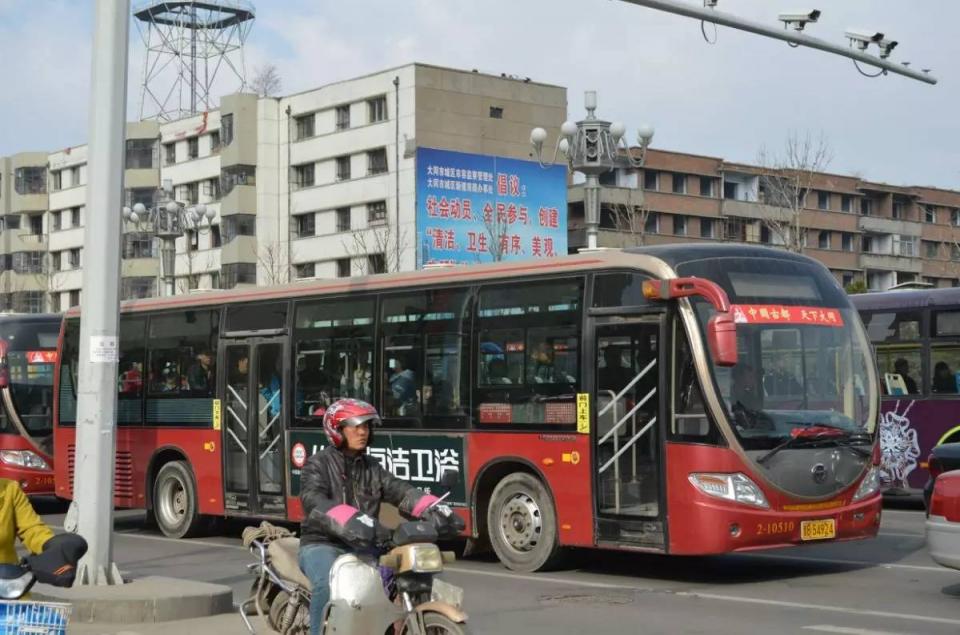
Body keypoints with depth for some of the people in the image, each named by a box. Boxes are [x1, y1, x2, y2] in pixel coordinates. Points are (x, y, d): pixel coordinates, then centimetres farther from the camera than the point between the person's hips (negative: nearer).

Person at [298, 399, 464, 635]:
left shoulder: (372, 467, 15)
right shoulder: (318, 464, -4)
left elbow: (400, 491, 0)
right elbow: (314, 502, -23)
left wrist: (434, 509, -22)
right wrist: (350, 521, -42)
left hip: (362, 546, 5)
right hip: (322, 544, -5)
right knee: (329, 585, -34)